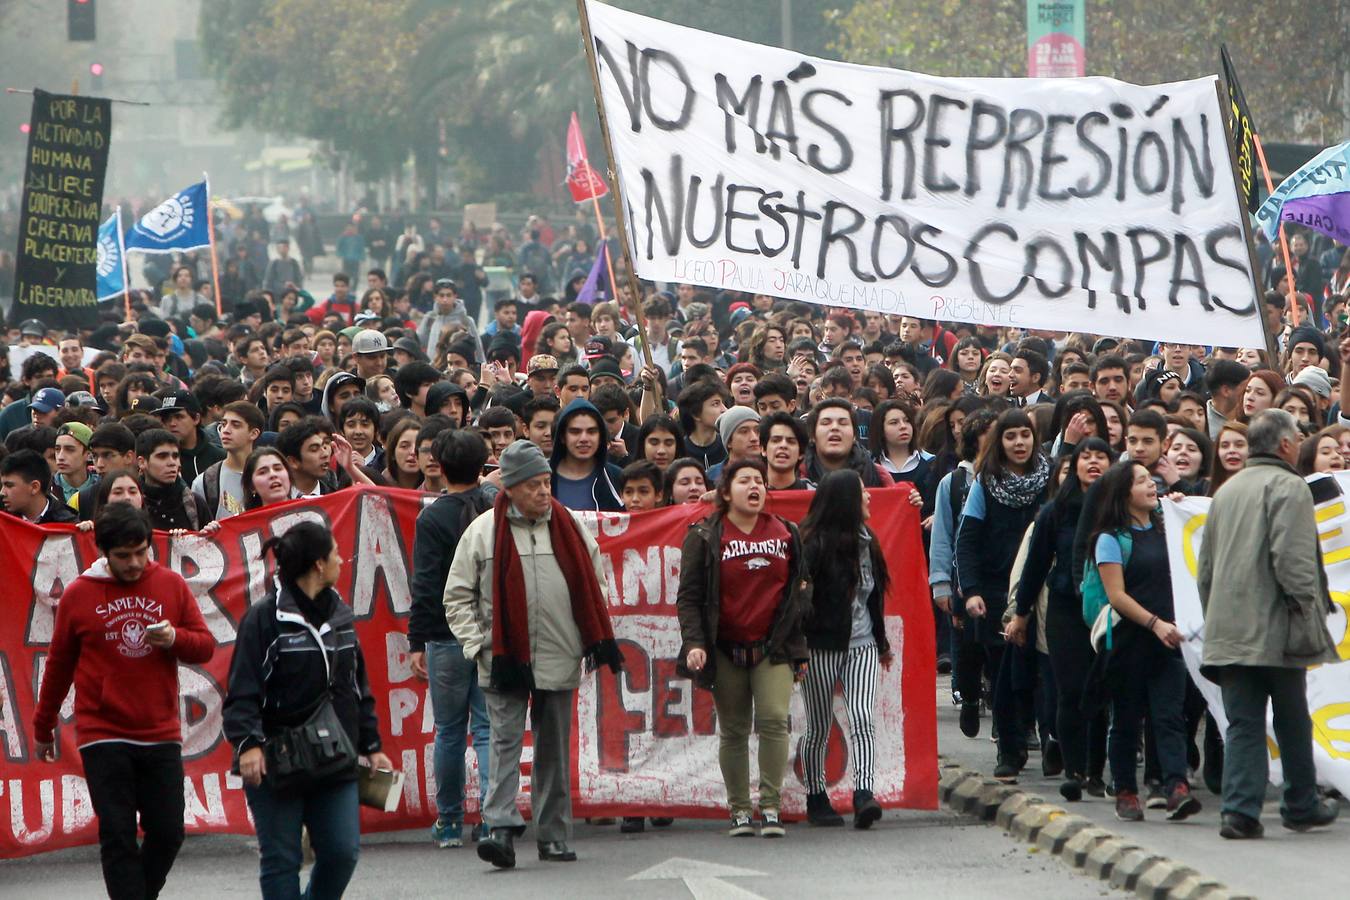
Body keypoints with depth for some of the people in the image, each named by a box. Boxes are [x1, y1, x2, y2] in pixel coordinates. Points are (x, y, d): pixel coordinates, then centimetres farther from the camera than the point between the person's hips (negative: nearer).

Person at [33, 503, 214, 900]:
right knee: (118, 836, -6)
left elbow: (206, 645, 7)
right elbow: (59, 665, 10)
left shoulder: (171, 585, 4)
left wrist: (174, 639, -15)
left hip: (161, 735, 2)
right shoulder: (78, 595, 0)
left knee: (167, 833, 3)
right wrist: (43, 728, 18)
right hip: (103, 737, -2)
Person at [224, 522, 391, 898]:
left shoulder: (340, 615, 12)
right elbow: (242, 691, -14)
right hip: (275, 766, -6)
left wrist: (371, 747, 17)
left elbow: (358, 687, 20)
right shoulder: (264, 618, -9)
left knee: (343, 852, 1)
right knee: (281, 859, 1)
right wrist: (248, 743, -26)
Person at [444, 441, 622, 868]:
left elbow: (593, 587, 15)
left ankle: (554, 836, 15)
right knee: (505, 740, -12)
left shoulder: (570, 528, 6)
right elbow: (458, 596, 2)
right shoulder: (483, 532, -2)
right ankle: (500, 828, -19)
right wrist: (478, 645, -6)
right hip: (504, 660, -3)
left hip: (559, 660, 3)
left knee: (555, 748, 9)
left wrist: (599, 640, 6)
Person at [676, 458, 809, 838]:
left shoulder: (785, 534, 10)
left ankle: (771, 807, -9)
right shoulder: (705, 537, 1)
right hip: (726, 650, -1)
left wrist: (800, 649, 12)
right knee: (733, 730, 3)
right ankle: (740, 810, 10)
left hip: (773, 647, 1)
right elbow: (688, 596, -1)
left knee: (774, 719, -13)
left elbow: (799, 591, 15)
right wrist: (694, 642, -13)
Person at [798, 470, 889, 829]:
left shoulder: (865, 541, 11)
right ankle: (816, 799, 17)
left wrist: (881, 642, 25)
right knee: (819, 728, 6)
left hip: (861, 644, 5)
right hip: (822, 647, -5)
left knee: (862, 718, -13)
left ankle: (863, 794, -22)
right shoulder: (815, 544, -11)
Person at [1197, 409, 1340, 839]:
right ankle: (1302, 806, 20)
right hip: (1274, 628, -6)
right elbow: (1293, 558, -18)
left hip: (1228, 630, 6)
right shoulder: (1288, 487, -7)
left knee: (1242, 725, 3)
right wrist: (1307, 612, -14)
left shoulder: (1226, 491, 17)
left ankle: (1240, 810, -8)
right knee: (1293, 723, 9)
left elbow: (1205, 569, 20)